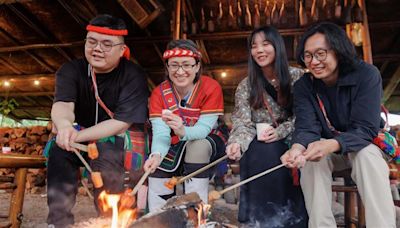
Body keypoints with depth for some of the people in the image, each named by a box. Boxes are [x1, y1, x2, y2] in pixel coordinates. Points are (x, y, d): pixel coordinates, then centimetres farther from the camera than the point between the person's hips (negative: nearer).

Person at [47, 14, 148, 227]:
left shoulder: (133, 75, -17)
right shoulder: (70, 70, -6)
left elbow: (122, 123, -23)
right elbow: (61, 104, -24)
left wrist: (77, 137, -34)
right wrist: (64, 125, -49)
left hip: (116, 140, -3)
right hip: (80, 136, 3)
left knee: (107, 156, -31)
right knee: (58, 151, -24)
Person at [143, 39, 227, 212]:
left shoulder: (211, 88, -21)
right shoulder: (159, 93, -13)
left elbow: (204, 128, -29)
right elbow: (160, 132, -23)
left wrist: (183, 131, -53)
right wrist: (156, 155, -47)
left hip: (208, 141, -3)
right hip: (176, 145, 3)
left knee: (197, 145, -35)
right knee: (157, 167, -23)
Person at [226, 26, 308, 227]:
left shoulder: (296, 77, 2)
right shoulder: (245, 86, 4)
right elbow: (243, 123, -7)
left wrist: (279, 132, -19)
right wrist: (237, 143, -29)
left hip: (288, 139, -1)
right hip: (260, 142, 1)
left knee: (271, 153, -32)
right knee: (257, 155, -32)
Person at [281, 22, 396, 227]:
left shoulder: (366, 75, -19)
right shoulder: (303, 86, -11)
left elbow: (365, 129, -26)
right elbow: (306, 128, -22)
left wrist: (331, 145, -46)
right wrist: (297, 148, -47)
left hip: (361, 145, -1)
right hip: (325, 149, 2)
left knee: (367, 155, -34)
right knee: (310, 157, -30)